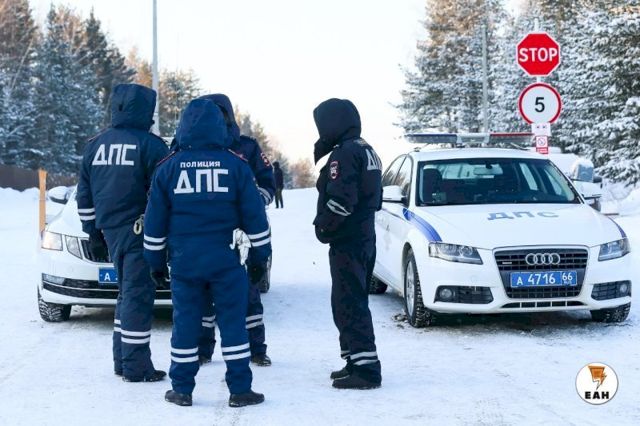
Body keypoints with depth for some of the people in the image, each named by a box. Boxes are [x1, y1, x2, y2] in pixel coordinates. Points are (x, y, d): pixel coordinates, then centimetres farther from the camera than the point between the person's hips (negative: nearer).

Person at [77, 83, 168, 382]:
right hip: (141, 233, -6)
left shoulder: (95, 146, 10)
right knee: (138, 295, -3)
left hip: (111, 231, 6)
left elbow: (85, 197, 14)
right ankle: (135, 367, -2)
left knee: (127, 294, 17)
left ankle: (122, 361, 19)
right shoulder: (150, 146, -10)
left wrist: (94, 234, 21)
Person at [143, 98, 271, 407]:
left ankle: (182, 389, 13)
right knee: (233, 322, 4)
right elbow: (254, 214, 1)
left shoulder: (168, 168, 1)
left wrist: (156, 259, 14)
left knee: (185, 324, 8)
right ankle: (239, 390, 6)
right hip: (225, 262, -1)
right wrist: (261, 252, 10)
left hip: (184, 262, 1)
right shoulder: (235, 165, -2)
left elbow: (155, 221, 5)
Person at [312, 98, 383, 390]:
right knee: (354, 303, 17)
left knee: (348, 305, -8)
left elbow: (340, 201, -24)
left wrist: (322, 226, -10)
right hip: (365, 237, 10)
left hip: (346, 243, -10)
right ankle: (357, 362, 24)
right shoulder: (366, 150, 15)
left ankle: (366, 369, -9)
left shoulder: (344, 154, -17)